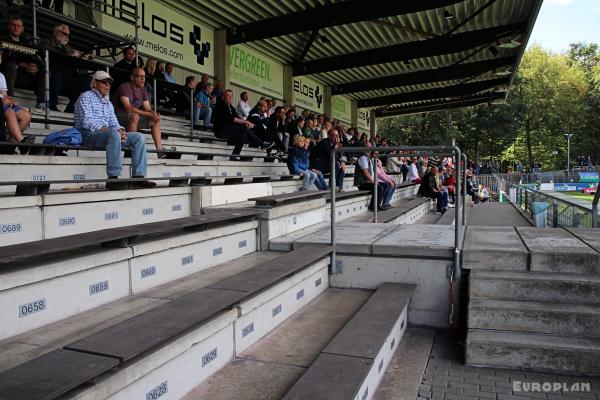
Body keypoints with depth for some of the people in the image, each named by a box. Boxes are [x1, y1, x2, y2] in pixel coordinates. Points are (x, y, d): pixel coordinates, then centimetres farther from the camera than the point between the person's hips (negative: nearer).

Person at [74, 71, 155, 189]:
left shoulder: (108, 103, 26)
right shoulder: (86, 97, 2)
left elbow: (114, 123, 17)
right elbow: (87, 122, -12)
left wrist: (121, 131, -7)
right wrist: (105, 129, -23)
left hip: (106, 134, 8)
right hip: (88, 135, -8)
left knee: (139, 137, -10)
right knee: (114, 134, -39)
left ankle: (138, 177, -22)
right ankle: (113, 178, -43)